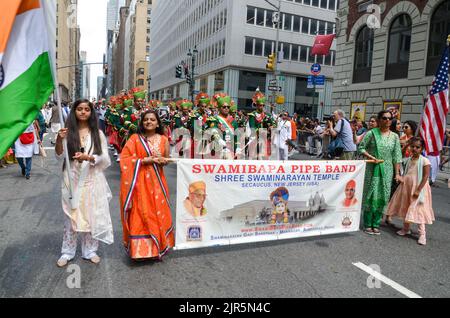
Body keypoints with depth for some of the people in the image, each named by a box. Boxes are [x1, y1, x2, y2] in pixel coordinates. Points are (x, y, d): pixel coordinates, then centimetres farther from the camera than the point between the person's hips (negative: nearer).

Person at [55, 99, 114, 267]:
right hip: (72, 180, 0)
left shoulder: (98, 133, 2)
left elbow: (105, 158, -3)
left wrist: (88, 157, -20)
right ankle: (67, 252, 22)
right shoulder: (68, 132, 1)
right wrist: (59, 140, -20)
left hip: (92, 180, 0)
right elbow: (59, 156, -3)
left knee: (91, 214, 7)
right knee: (71, 215, 8)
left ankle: (90, 250, 22)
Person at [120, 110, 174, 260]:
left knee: (158, 213, 7)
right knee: (140, 215, 0)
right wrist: (145, 160, -16)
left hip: (157, 182, 3)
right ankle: (139, 248, 15)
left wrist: (162, 161, -9)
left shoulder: (163, 140, 6)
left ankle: (157, 247, 24)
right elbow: (125, 159, -7)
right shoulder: (135, 138, -1)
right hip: (140, 182, -2)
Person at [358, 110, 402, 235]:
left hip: (387, 170, 3)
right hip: (372, 169, -3)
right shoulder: (372, 133, -4)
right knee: (370, 195, 1)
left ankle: (376, 224, 18)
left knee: (383, 197, 5)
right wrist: (372, 158, -16)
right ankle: (368, 224, 13)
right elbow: (361, 148, -2)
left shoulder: (394, 136, 6)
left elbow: (397, 156, 6)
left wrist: (397, 173, 3)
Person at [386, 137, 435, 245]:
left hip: (418, 188, -7)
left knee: (418, 210, -7)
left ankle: (422, 234, 2)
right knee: (406, 208, 15)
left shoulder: (425, 161, -13)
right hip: (407, 186, 7)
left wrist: (418, 190, -18)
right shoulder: (409, 159, 6)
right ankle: (406, 229, 31)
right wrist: (401, 179, 0)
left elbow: (426, 176, -15)